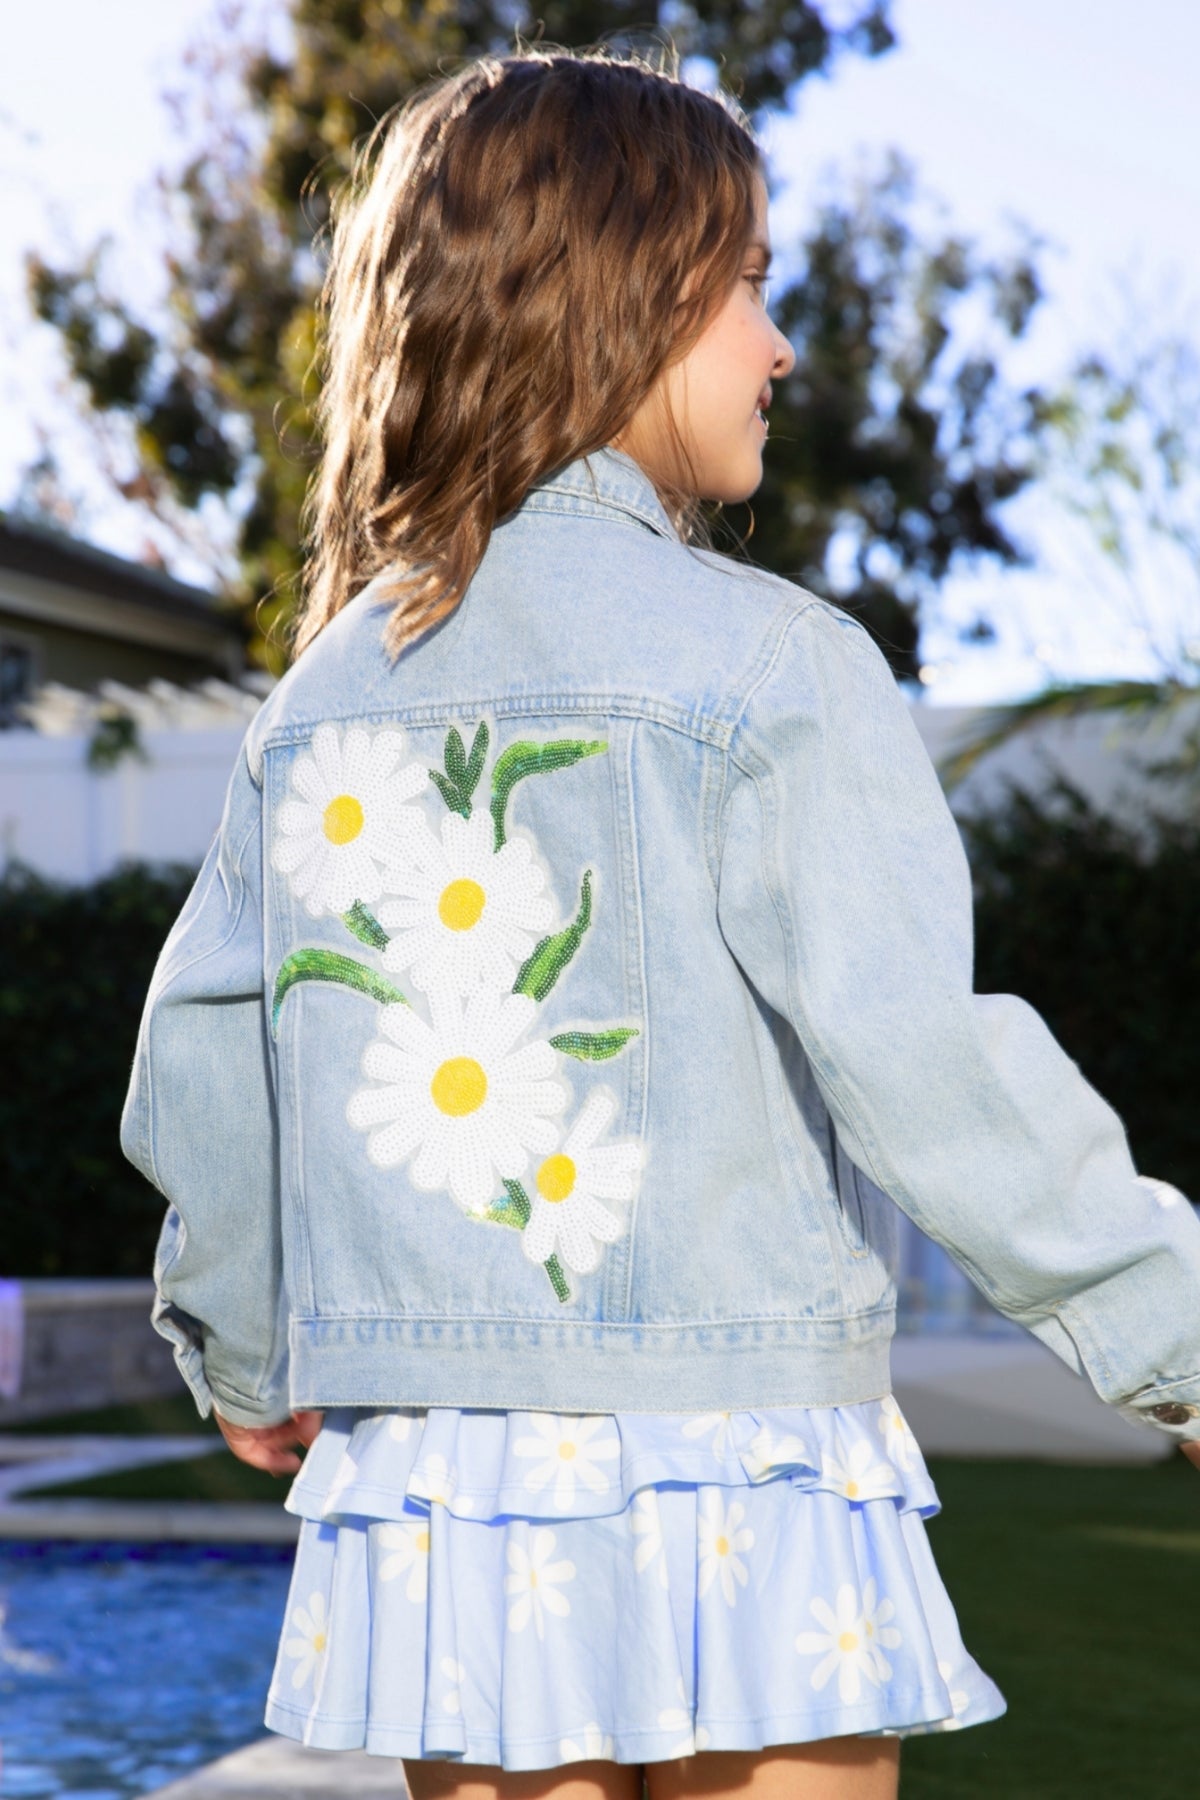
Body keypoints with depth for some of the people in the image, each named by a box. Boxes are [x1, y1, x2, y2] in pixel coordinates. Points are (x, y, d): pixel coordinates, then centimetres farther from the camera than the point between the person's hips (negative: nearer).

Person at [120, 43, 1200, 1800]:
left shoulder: (326, 693, 8)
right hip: (728, 1488, -5)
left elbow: (194, 1086, 13)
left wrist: (242, 1361, 30)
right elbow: (929, 1066, -17)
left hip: (426, 1502, 5)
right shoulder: (764, 662, -10)